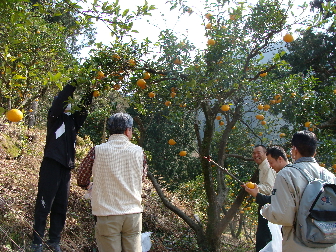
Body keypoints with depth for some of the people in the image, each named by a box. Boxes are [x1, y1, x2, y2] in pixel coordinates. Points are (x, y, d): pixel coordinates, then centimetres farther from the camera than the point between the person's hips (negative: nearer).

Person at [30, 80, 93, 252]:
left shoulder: (73, 120, 17)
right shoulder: (54, 116, 4)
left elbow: (83, 108, 9)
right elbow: (60, 100, -11)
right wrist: (74, 83, -12)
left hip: (66, 167, 6)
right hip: (51, 164, -6)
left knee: (61, 206, 8)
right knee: (44, 205, -5)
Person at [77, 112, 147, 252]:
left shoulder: (97, 151, -7)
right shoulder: (138, 151, -2)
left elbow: (81, 180, 1)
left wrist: (91, 186, 22)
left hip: (107, 215, -1)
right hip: (133, 213, 2)